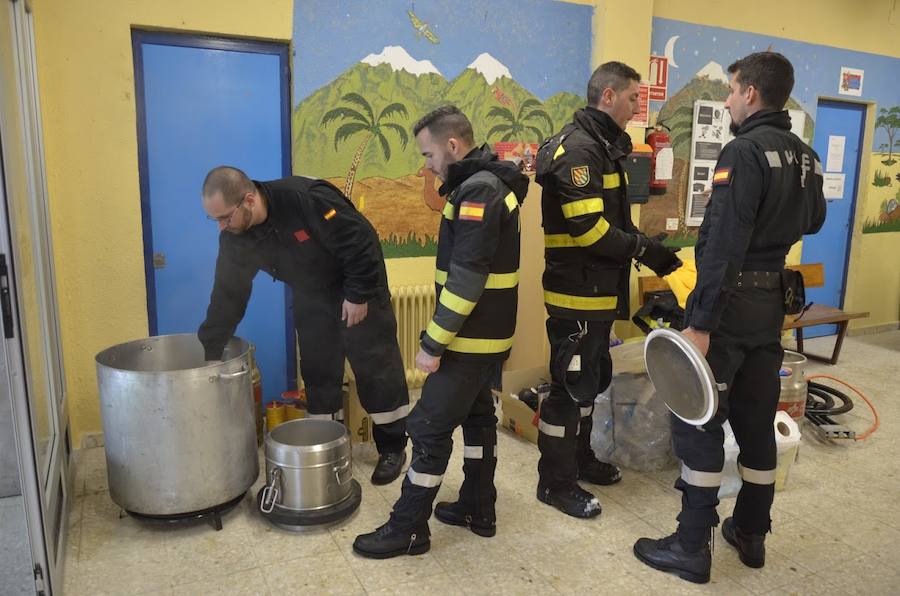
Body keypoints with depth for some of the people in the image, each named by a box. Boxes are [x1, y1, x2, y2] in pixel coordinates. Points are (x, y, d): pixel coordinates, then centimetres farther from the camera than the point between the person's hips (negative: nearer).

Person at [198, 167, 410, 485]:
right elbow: (227, 297, -6)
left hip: (356, 289, -6)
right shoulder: (235, 238, -13)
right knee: (317, 370, 8)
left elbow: (361, 241, -28)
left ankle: (392, 447, 13)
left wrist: (359, 294, -22)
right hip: (310, 296, 6)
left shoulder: (306, 199, -34)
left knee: (375, 366, -1)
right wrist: (207, 354, -6)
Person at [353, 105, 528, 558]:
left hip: (470, 338, -10)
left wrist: (433, 344, -22)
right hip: (489, 333, 10)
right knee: (477, 415, 18)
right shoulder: (490, 183, 11)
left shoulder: (477, 191, -20)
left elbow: (465, 279, -26)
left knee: (430, 427, -1)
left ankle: (408, 528, 12)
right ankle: (478, 509, 32)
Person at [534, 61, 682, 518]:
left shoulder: (604, 147, 17)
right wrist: (645, 250, -16)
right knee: (571, 385, 0)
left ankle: (580, 458, 38)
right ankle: (556, 482, 14)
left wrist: (647, 248, 5)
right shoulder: (579, 148, -17)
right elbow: (588, 228, -25)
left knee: (592, 379, 20)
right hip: (578, 294, -10)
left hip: (600, 292, 11)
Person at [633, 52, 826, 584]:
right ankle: (752, 533, 29)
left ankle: (692, 548, 8)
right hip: (772, 301, 8)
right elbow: (812, 221, 26)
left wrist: (700, 322, -23)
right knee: (757, 419, 16)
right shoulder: (807, 156, 10)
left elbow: (723, 246, -23)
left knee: (697, 419, -1)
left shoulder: (745, 151, -16)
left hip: (731, 300, -8)